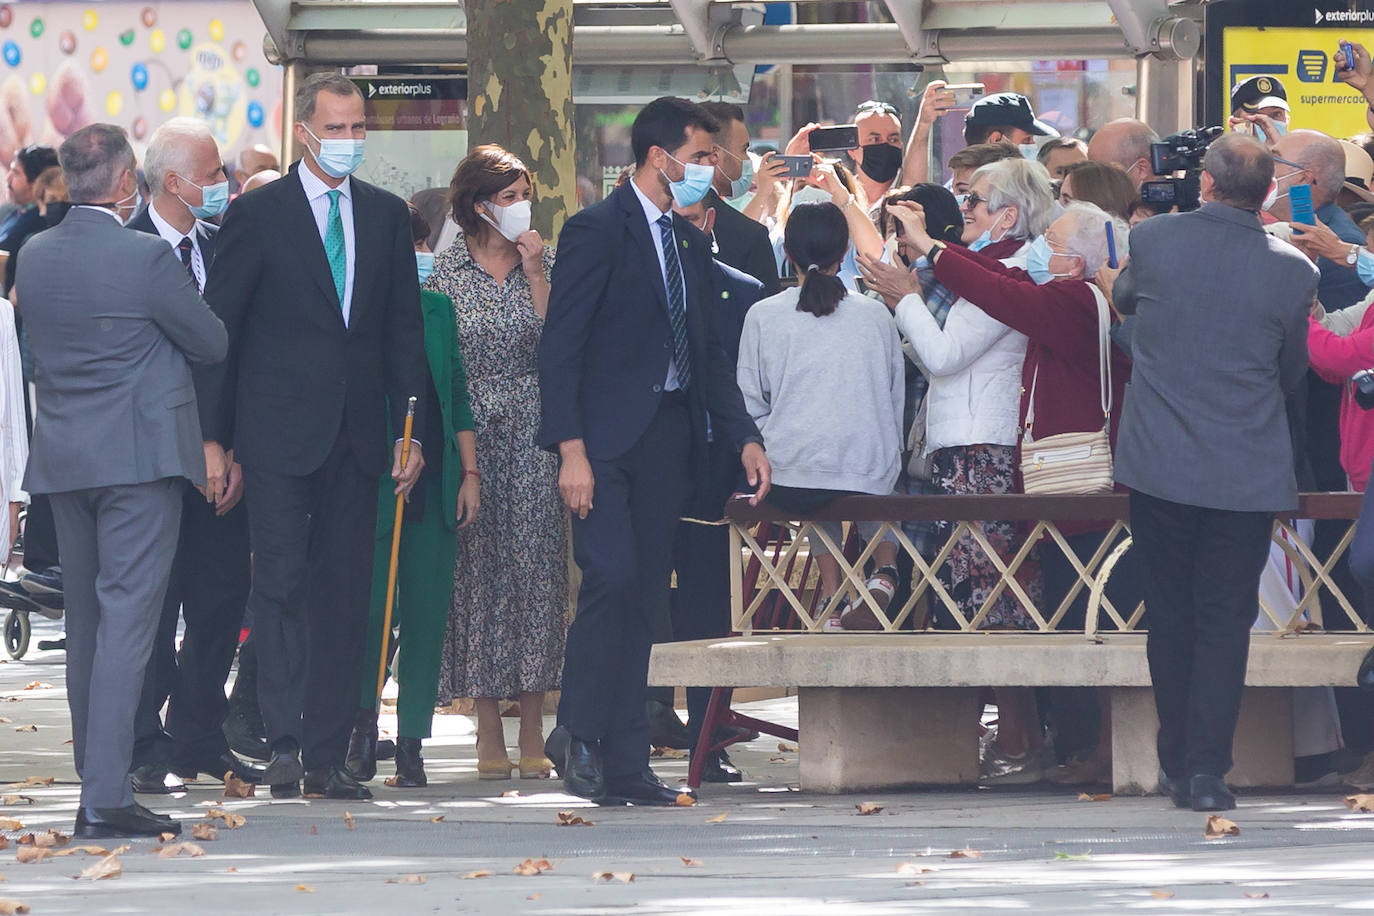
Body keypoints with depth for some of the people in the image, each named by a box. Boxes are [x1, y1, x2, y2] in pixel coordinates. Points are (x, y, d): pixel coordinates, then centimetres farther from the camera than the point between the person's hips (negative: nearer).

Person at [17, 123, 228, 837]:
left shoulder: (35, 256, 4)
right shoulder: (146, 256, -14)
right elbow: (212, 344, -4)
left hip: (61, 455, 6)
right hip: (139, 456, -6)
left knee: (85, 624, 14)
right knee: (127, 618, -8)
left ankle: (94, 785, 17)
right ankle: (108, 797, -14)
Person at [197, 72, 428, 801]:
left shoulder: (386, 216, 11)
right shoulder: (257, 215, -1)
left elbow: (404, 329, 13)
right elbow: (218, 329, -1)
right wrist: (212, 439, -5)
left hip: (357, 437, 4)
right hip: (280, 433, -4)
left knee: (344, 596, 4)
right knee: (280, 582, -10)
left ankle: (328, 755, 7)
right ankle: (284, 742, -12)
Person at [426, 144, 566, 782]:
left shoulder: (545, 261, 8)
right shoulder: (446, 268, 4)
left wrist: (535, 275, -9)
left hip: (535, 435, 1)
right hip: (468, 434, -1)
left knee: (535, 565, -5)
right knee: (478, 567, -3)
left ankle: (533, 733, -3)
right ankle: (490, 734, 1)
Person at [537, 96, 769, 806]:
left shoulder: (691, 244, 18)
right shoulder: (597, 231, -6)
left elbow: (706, 351, 23)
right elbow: (560, 345, -11)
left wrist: (744, 437, 11)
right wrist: (571, 450, -18)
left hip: (668, 439, 7)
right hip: (605, 436, -7)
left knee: (643, 598, 4)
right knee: (613, 575, -20)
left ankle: (623, 766, 5)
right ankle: (578, 732, -8)